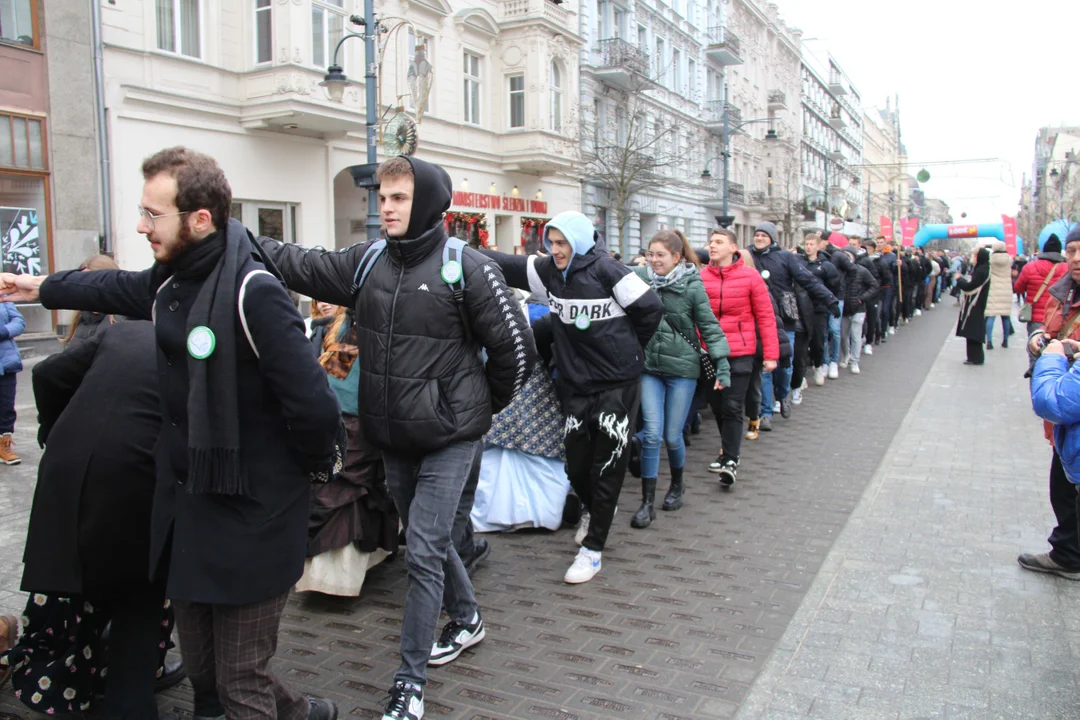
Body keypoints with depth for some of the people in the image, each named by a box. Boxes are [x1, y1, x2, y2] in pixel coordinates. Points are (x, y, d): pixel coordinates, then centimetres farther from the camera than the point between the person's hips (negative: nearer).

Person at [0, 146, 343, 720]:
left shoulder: (253, 294, -23)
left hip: (250, 519, -9)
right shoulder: (172, 280, 4)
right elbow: (119, 288, 28)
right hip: (185, 509, 9)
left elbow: (312, 404, -26)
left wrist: (309, 466, -9)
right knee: (202, 670, 21)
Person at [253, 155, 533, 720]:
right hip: (391, 437, 6)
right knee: (431, 540, 20)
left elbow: (514, 348, -7)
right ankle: (466, 619, 44)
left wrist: (480, 406, 2)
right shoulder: (367, 262, 4)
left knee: (423, 552, -4)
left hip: (449, 438, -6)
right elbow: (302, 266, -2)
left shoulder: (466, 267, -12)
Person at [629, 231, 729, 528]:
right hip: (650, 367, 2)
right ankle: (647, 503, 5)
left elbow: (710, 327, -5)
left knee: (672, 435, 5)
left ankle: (677, 484, 35)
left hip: (682, 369, -2)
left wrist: (722, 366, -9)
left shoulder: (692, 286, -8)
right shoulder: (641, 278, -2)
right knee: (652, 433, -5)